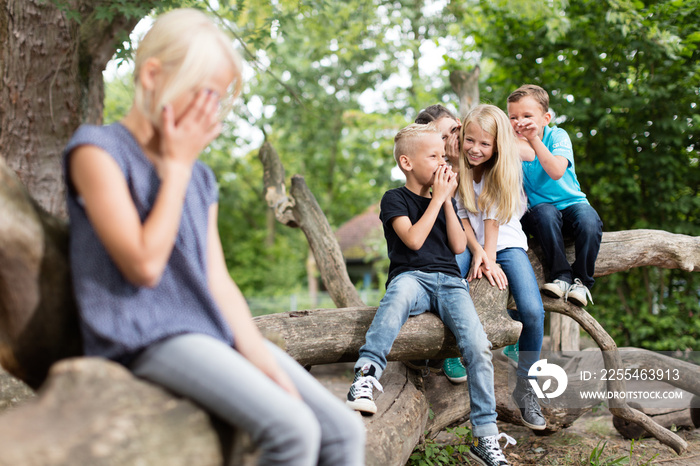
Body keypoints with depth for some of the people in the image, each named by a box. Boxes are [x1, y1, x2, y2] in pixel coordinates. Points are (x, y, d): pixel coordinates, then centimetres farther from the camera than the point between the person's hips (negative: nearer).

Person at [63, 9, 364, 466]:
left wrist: (260, 357, -3)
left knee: (345, 429, -5)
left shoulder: (201, 177, 17)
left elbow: (219, 281, 10)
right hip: (148, 338, -7)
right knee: (291, 429, -26)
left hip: (214, 331, 7)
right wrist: (177, 166, -8)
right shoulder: (97, 149, -5)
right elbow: (144, 265, -14)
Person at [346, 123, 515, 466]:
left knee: (478, 345, -20)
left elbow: (458, 246, 11)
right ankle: (367, 373, -48)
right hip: (412, 276, -4)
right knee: (401, 292, -43)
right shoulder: (395, 199, 8)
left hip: (449, 281, 4)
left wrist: (447, 199, 6)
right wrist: (437, 198, -2)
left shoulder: (445, 199, 24)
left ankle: (485, 437, -12)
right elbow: (413, 239, -9)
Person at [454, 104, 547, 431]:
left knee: (533, 311, -20)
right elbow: (462, 215, -5)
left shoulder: (502, 170, -7)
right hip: (469, 243, 1)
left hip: (506, 244, -1)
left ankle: (524, 386, -3)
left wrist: (490, 260, -17)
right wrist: (477, 253, -18)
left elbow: (493, 218, -11)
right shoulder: (456, 169, -4)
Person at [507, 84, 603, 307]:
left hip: (572, 203, 0)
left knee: (589, 221, -31)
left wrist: (534, 140, -32)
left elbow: (556, 172, -27)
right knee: (545, 212, -34)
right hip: (540, 210, 1)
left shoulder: (557, 136, -10)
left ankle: (581, 280, -12)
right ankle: (561, 275, -24)